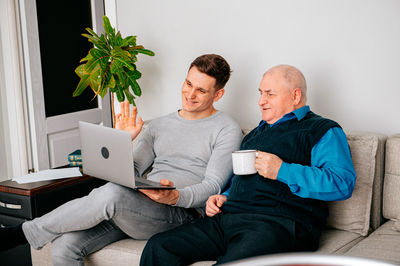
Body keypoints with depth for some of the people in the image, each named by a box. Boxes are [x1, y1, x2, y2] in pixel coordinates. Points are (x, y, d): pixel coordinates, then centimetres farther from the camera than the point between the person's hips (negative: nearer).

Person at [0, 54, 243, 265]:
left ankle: (20, 234, -20)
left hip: (181, 214, -6)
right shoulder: (159, 126, 23)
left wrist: (176, 197, -25)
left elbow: (213, 186, -6)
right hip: (137, 209, 6)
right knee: (65, 245, -21)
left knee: (113, 193, -35)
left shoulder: (227, 131, 6)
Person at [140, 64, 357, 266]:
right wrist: (224, 197, 16)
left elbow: (343, 183, -10)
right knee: (159, 247, -14)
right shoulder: (256, 133, 32)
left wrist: (282, 171, -14)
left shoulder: (322, 131, 6)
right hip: (228, 219, 7)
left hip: (278, 223, -7)